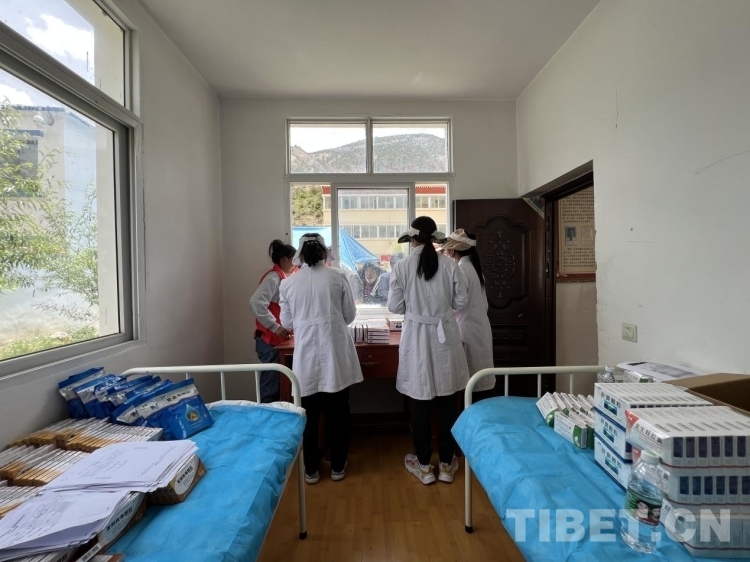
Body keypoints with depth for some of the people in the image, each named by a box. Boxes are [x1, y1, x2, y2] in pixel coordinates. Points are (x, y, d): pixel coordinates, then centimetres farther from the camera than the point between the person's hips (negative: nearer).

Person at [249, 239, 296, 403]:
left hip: (276, 340, 9)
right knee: (270, 385, -4)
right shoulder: (273, 277, -14)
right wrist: (275, 327, -25)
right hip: (269, 340, -9)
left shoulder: (281, 277, 14)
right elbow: (256, 303, -28)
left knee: (275, 384, 15)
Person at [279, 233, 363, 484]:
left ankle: (311, 470, 29)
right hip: (335, 354, 0)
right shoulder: (338, 277, -4)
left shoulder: (288, 283, -1)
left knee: (309, 415, 15)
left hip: (306, 355, 1)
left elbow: (287, 323, 6)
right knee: (338, 413, 14)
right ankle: (337, 467, 28)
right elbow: (350, 315, 3)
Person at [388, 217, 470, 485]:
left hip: (416, 337, -2)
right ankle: (447, 463, 28)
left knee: (419, 403, 11)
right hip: (445, 335, 2)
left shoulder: (402, 267, -9)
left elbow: (395, 307, -5)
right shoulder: (449, 265, -4)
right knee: (447, 402, 13)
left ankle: (423, 464, 25)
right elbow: (460, 302, 1)